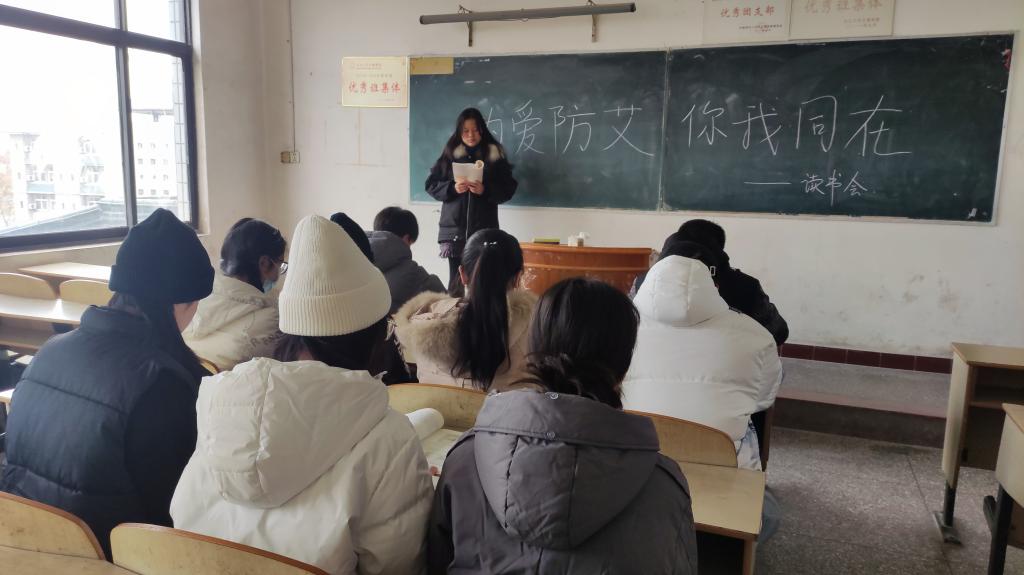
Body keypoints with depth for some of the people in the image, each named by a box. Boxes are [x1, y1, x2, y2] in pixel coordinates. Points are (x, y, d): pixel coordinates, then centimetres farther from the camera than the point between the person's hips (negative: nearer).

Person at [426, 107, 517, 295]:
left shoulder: (494, 155, 4)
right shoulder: (450, 153, 7)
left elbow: (508, 189, 2)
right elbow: (431, 185, 7)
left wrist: (485, 190, -15)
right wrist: (452, 188, -11)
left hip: (484, 229, -1)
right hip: (454, 228, 1)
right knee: (456, 281, 2)